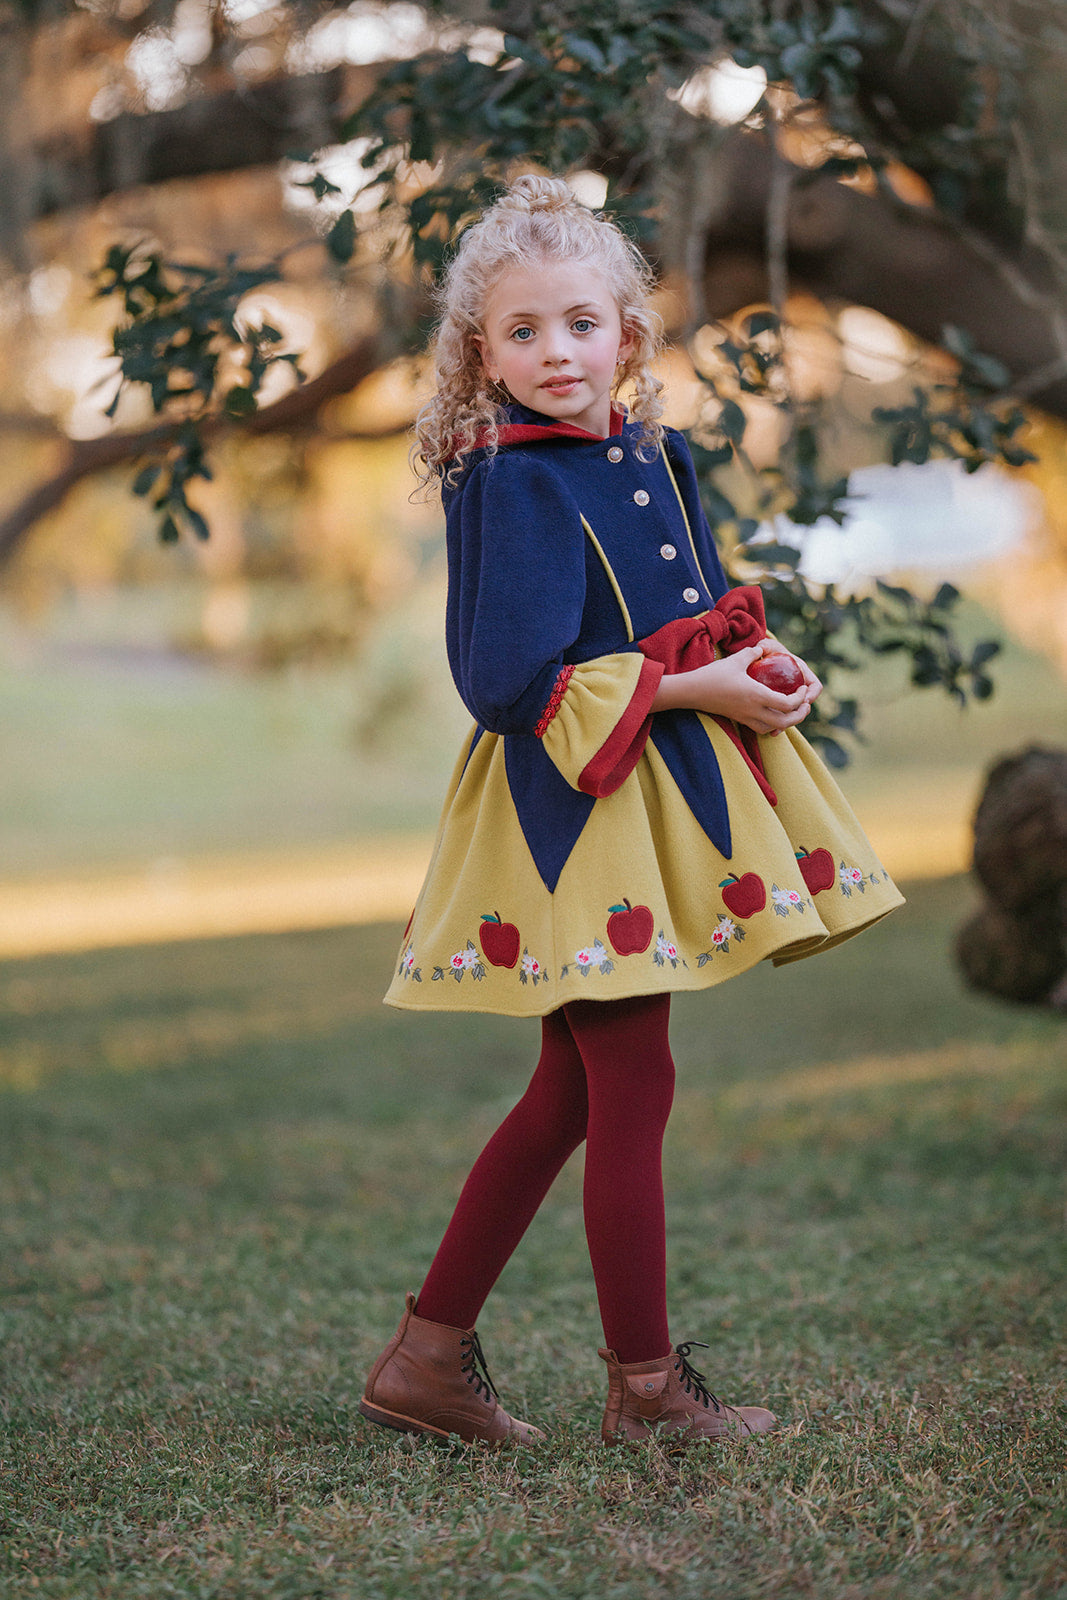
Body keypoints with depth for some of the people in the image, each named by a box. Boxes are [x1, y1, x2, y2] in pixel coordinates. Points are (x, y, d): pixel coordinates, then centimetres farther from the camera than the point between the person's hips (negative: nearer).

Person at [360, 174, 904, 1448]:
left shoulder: (655, 455, 10)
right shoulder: (513, 481, -15)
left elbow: (701, 617, 19)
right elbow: (510, 681, -21)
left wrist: (756, 667, -4)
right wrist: (687, 688, -18)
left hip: (666, 793, 9)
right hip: (574, 807, -9)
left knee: (574, 1092, 14)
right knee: (634, 1086, -1)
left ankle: (429, 1354, 22)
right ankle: (645, 1383, 14)